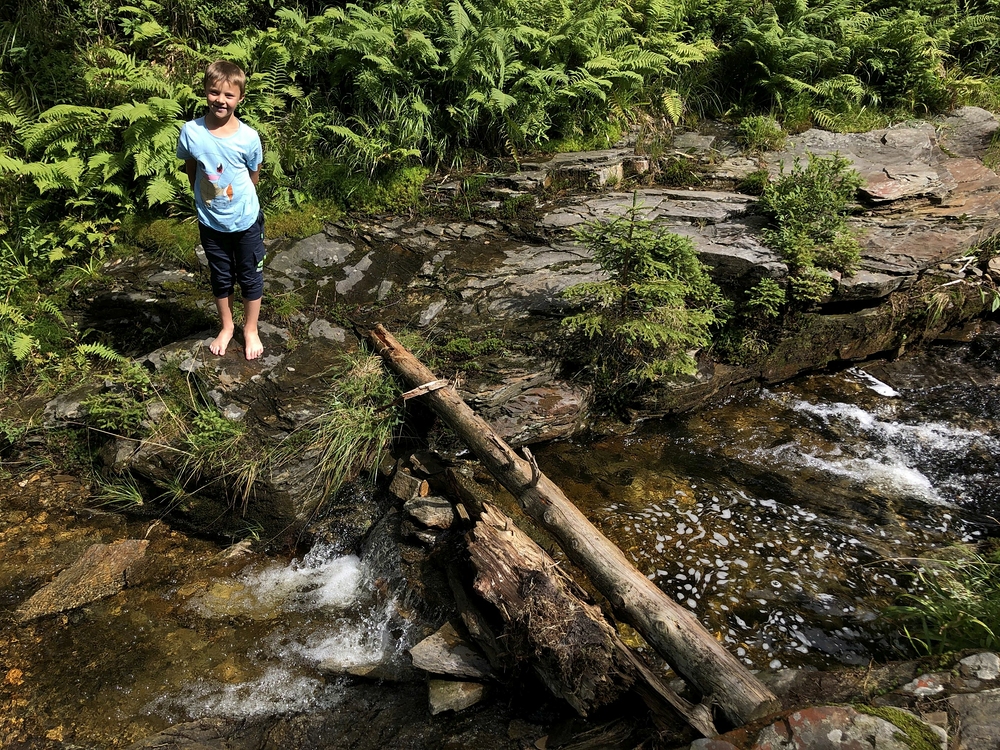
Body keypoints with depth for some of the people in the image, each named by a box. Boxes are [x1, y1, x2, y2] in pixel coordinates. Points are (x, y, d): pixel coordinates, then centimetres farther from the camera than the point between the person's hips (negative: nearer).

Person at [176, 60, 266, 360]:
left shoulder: (249, 137, -18)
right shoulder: (191, 132, -16)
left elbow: (253, 176, -2)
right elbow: (190, 169, 2)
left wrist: (238, 199, 7)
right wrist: (205, 198, 6)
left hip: (246, 221, -1)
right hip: (210, 223, 1)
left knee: (250, 278, 14)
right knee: (220, 279, 19)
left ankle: (250, 329, 35)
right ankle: (226, 326, 41)